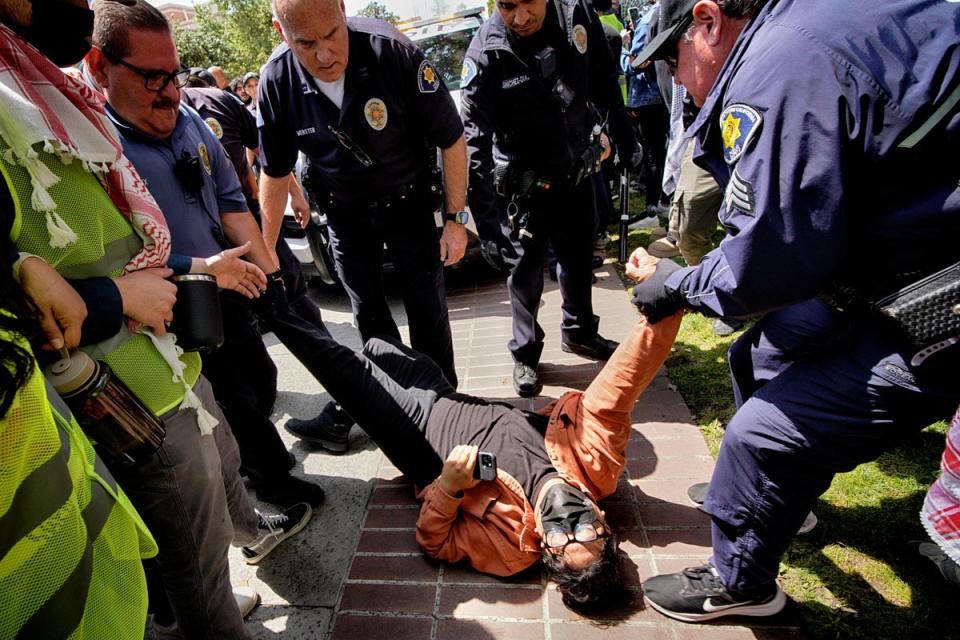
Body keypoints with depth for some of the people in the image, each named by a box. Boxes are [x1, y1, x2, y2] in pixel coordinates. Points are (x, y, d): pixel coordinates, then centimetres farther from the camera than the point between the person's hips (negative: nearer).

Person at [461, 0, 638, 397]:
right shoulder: (485, 55, -21)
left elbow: (605, 85, 5)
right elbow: (474, 145, -24)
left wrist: (625, 140, 12)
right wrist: (487, 224, -31)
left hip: (579, 172, 4)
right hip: (529, 184, -4)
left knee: (579, 258, 19)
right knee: (526, 270, 6)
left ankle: (579, 332, 42)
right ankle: (525, 355, 27)